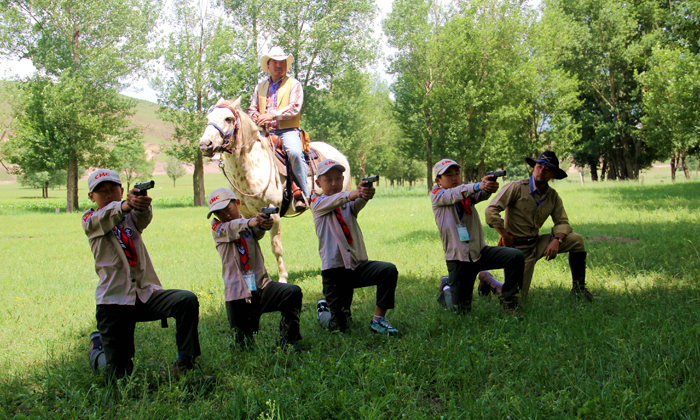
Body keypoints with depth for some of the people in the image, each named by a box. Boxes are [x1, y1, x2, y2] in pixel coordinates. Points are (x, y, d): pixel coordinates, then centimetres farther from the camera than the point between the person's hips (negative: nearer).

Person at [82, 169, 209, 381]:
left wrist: (142, 204, -42)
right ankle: (97, 347, 34)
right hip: (114, 299, -2)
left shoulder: (131, 217, 12)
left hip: (146, 293, 3)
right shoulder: (90, 220, 6)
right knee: (118, 376, 0)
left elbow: (144, 217, -14)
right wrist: (126, 204, -44)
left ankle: (184, 366, -19)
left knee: (187, 300, -27)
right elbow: (105, 218, -20)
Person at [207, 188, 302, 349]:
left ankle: (288, 341, -13)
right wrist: (250, 222, -44)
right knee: (243, 346, 0)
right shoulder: (217, 228, 4)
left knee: (293, 292, -26)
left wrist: (263, 224, -44)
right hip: (237, 294, -1)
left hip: (262, 286, 1)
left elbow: (258, 232, -16)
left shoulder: (250, 226, 8)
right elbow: (232, 228, -20)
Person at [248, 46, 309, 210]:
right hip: (266, 133, 5)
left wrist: (272, 115, -19)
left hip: (288, 131, -5)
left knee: (295, 153, -33)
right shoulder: (260, 87, 21)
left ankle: (302, 194, -26)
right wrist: (255, 115, -6)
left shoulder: (293, 84, 7)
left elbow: (295, 108, -8)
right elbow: (252, 108, 21)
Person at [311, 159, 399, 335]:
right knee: (339, 326, 1)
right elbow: (335, 200, -23)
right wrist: (355, 193, -44)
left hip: (358, 265, 3)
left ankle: (378, 321, -13)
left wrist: (365, 195, -43)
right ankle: (324, 308, 36)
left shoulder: (349, 203, 9)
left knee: (389, 270, -26)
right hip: (334, 269, -3)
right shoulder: (318, 202, 1)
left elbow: (358, 203, -17)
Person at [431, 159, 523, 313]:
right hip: (458, 258, -3)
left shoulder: (469, 193, 7)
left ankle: (508, 301, -1)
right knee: (462, 310, 3)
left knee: (516, 257, -20)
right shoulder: (436, 195, -1)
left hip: (480, 251, 3)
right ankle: (447, 287, 35)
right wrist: (477, 185, -43)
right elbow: (454, 194, -24)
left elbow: (480, 195, -17)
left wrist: (489, 188, -43)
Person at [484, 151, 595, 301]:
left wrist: (557, 240, -19)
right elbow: (491, 211, -19)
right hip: (518, 247, -5)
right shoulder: (517, 187, -14)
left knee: (576, 239, -10)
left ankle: (578, 288, 1)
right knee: (517, 295, -7)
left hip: (537, 243, 5)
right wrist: (505, 237, -17)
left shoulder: (553, 196, 3)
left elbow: (562, 222, 2)